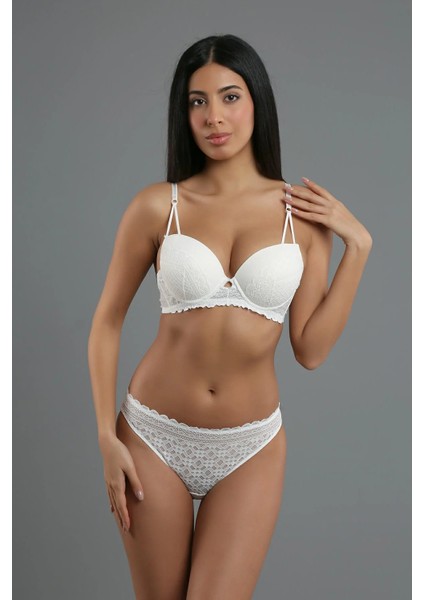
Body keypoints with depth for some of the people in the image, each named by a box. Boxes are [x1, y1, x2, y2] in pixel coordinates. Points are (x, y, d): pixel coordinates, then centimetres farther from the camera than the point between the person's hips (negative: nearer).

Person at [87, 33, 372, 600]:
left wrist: (358, 246, -8)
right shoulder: (157, 206, -6)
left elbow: (310, 349, -5)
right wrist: (107, 437, -4)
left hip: (250, 448, 0)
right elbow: (106, 323, 1)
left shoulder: (304, 212, -3)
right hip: (154, 436, 0)